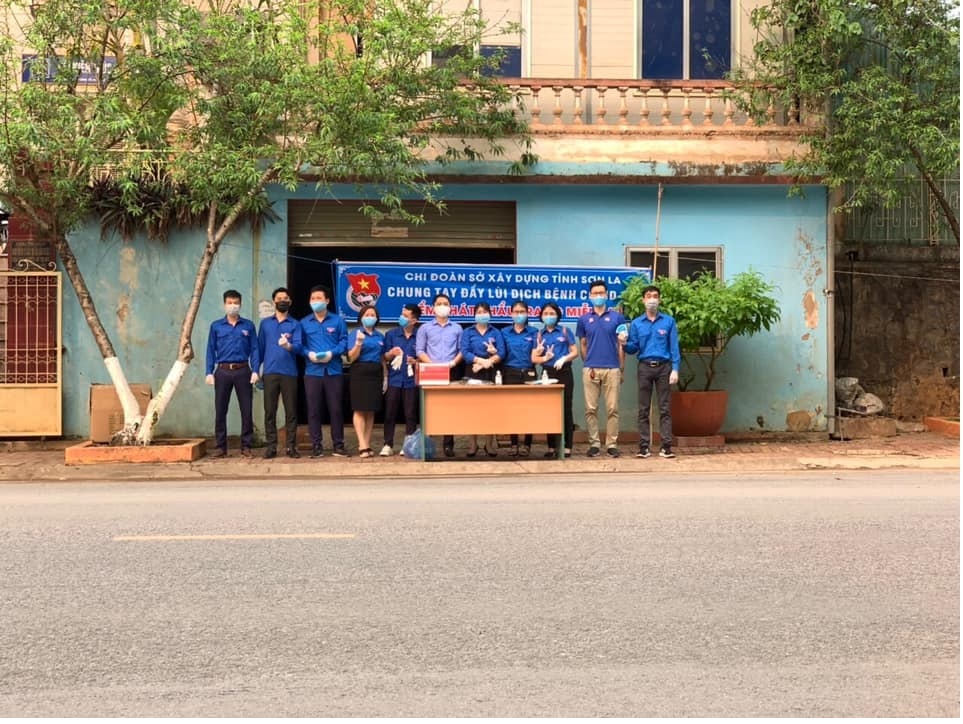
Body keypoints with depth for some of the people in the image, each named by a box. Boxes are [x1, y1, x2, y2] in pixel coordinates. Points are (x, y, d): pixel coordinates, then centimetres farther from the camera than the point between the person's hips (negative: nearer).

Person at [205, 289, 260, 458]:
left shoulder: (248, 326, 8)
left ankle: (246, 446, 7)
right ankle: (221, 446, 9)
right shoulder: (216, 326, 9)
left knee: (246, 409, 0)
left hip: (243, 370, 0)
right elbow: (211, 350, 8)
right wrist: (209, 372, -1)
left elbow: (254, 349, 5)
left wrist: (255, 371, -5)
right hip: (222, 371, 1)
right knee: (220, 410, 2)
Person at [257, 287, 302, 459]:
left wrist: (288, 346, -29)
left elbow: (298, 346, -7)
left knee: (291, 411, 0)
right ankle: (271, 446, 5)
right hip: (270, 372, 1)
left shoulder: (295, 324, 7)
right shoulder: (265, 323, 13)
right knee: (270, 411, 1)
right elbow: (260, 347, 14)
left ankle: (291, 446, 5)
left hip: (289, 372, -1)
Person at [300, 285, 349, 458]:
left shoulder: (338, 321, 7)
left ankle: (339, 445, 9)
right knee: (313, 410, 1)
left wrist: (332, 353, -15)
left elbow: (344, 342, 1)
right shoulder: (304, 323, 9)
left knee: (336, 409, 1)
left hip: (334, 371, -1)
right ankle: (316, 446, 7)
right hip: (312, 371, 1)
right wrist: (309, 354, -14)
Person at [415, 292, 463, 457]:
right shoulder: (425, 328, 9)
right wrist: (432, 364, -12)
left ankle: (448, 444, -1)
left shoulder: (457, 328, 13)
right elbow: (420, 351, 3)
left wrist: (453, 363, -9)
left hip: (451, 372, 1)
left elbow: (462, 350, 10)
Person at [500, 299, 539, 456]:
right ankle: (513, 443, 10)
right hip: (510, 373, 1)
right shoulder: (505, 332, 9)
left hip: (528, 373, -1)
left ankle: (527, 444, 5)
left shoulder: (533, 332, 6)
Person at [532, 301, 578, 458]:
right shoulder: (540, 335, 11)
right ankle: (552, 447, 8)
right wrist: (544, 358, -14)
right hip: (548, 374, 2)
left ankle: (567, 447, -2)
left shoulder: (564, 331, 5)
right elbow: (534, 358, 6)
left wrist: (564, 358, -16)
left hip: (564, 373, -2)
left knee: (566, 409, -3)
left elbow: (575, 352, 2)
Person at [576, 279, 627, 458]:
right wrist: (587, 365, 4)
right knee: (591, 409, 2)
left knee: (612, 408, -1)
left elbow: (621, 344, 7)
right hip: (590, 369, 1)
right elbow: (583, 345, 14)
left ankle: (612, 444, 5)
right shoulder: (584, 319, 10)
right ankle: (594, 444, 8)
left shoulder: (617, 317, 6)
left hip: (612, 369, -1)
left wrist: (621, 368, 3)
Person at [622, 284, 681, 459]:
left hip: (664, 367, -1)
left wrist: (675, 369, -8)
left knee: (664, 408, -1)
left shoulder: (669, 321, 3)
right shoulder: (636, 323, 7)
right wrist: (624, 343, -14)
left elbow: (674, 347, 0)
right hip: (645, 367, 1)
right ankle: (643, 446, 4)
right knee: (643, 409, 2)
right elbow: (633, 349, 7)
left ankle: (666, 446, -1)